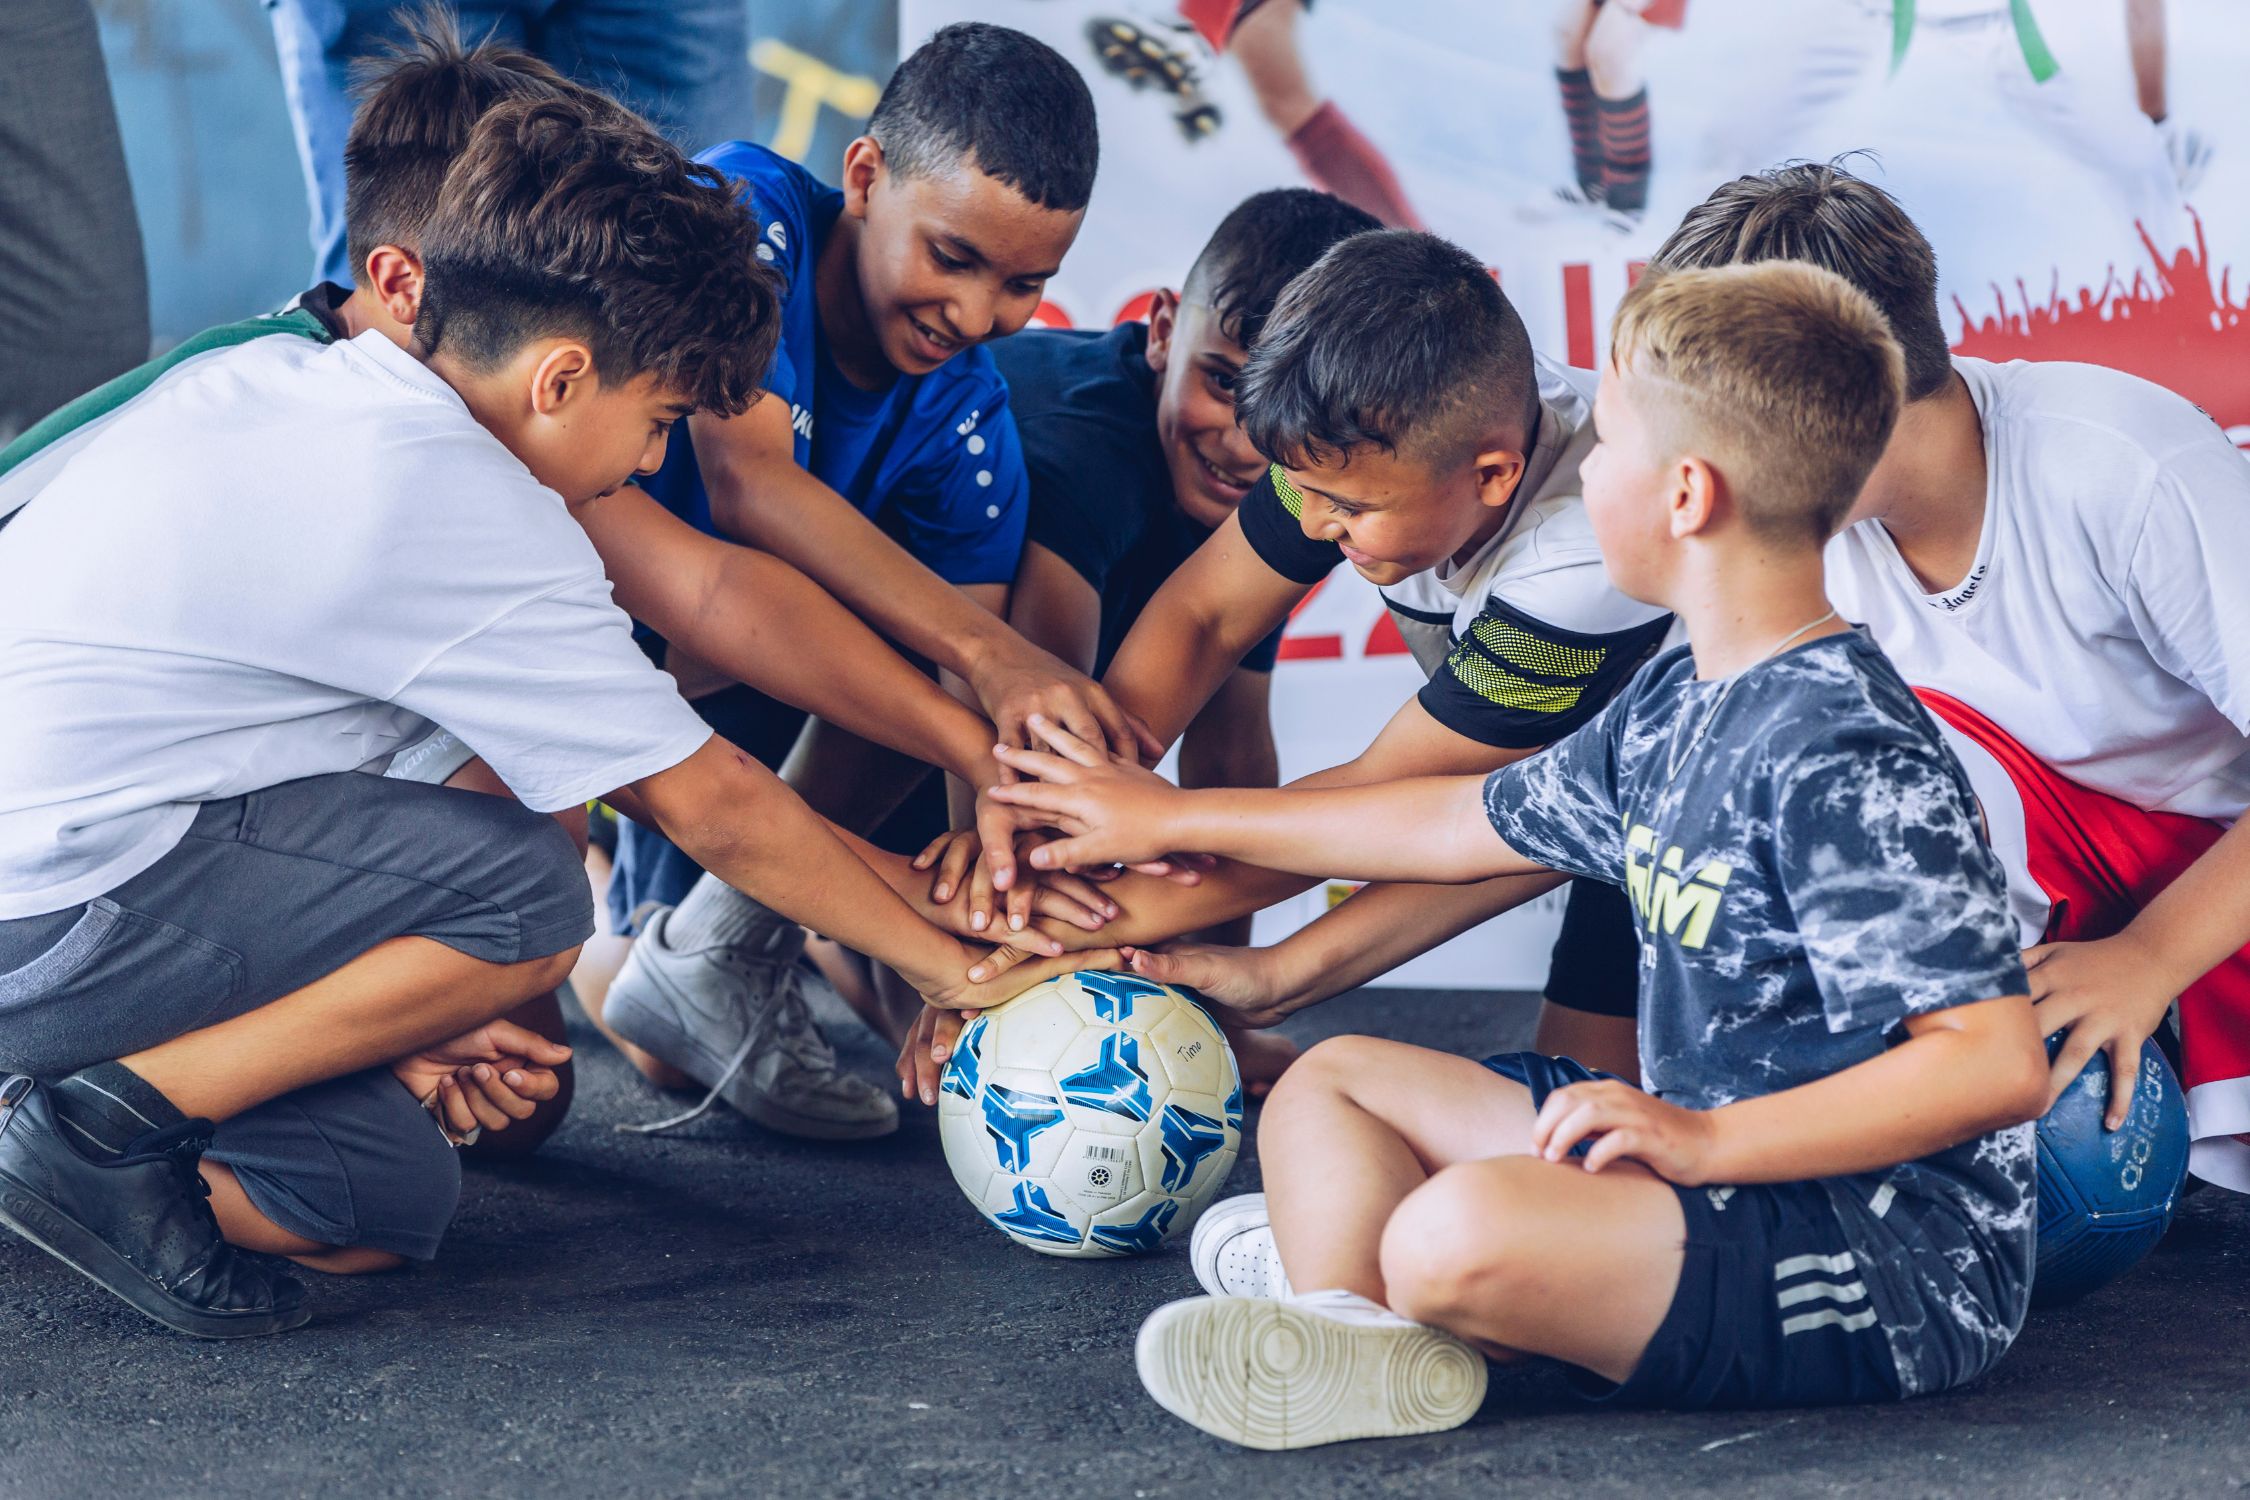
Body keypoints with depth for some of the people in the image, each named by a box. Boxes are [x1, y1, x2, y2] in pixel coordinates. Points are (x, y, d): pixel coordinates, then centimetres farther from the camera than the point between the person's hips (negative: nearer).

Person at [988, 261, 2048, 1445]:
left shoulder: (1847, 763, -22)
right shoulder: (1675, 710, 10)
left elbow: (1998, 1065, -27)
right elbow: (1462, 825, 24)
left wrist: (1709, 1140, -28)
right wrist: (1177, 819, 31)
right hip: (1721, 1149, 11)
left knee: (1462, 1232, -36)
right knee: (1331, 1080, 15)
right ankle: (1350, 1323, -15)